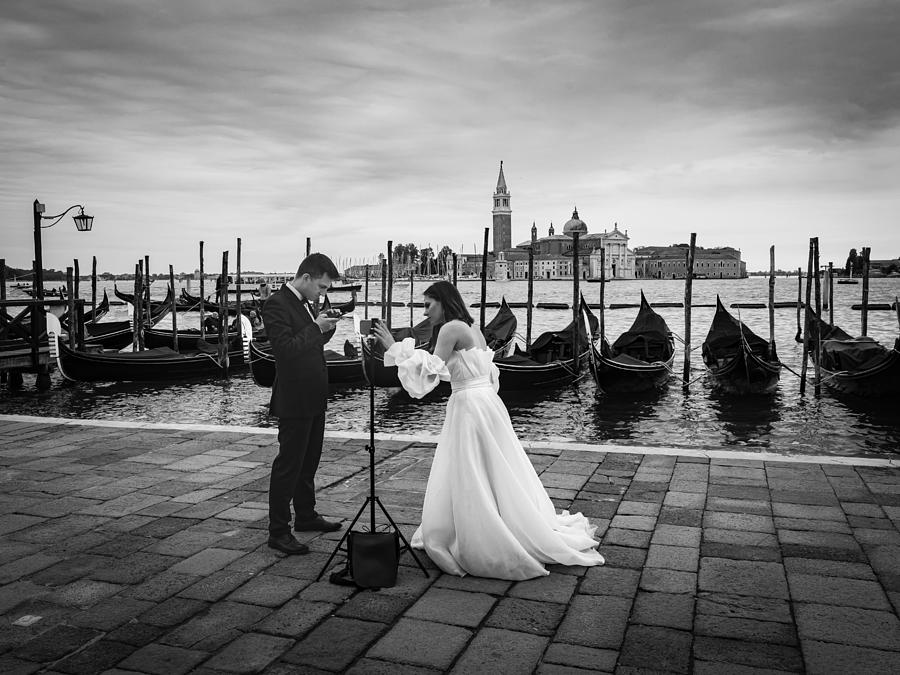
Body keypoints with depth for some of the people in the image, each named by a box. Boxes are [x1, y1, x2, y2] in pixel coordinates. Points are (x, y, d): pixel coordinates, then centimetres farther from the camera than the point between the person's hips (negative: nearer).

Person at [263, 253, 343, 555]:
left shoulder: (307, 304, 11)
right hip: (294, 400, -9)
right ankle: (278, 531, 6)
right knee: (288, 465, -3)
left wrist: (327, 327, 2)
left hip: (314, 398, 9)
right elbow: (285, 348, -25)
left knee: (309, 461, 19)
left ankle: (305, 516, 34)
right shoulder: (276, 304, -16)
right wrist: (316, 328, -24)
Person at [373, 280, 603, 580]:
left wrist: (395, 347, -12)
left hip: (470, 409, -9)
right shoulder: (473, 330, 14)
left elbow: (430, 371, -18)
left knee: (471, 485, 0)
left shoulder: (451, 328, -12)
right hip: (484, 405, 9)